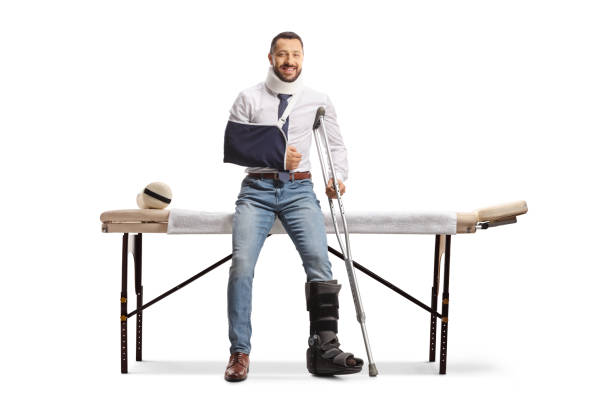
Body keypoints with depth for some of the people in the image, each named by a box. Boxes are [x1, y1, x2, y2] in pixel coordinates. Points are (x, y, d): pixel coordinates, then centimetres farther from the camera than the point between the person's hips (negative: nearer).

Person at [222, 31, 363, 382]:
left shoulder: (319, 101, 13)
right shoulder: (249, 98, 9)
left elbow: (337, 144, 22)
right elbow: (232, 146, 3)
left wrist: (339, 176, 3)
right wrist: (277, 157, -7)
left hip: (299, 189, 1)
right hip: (257, 189, 0)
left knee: (319, 260, -22)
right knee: (242, 264, -19)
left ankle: (324, 349, -20)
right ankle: (240, 353, -10)